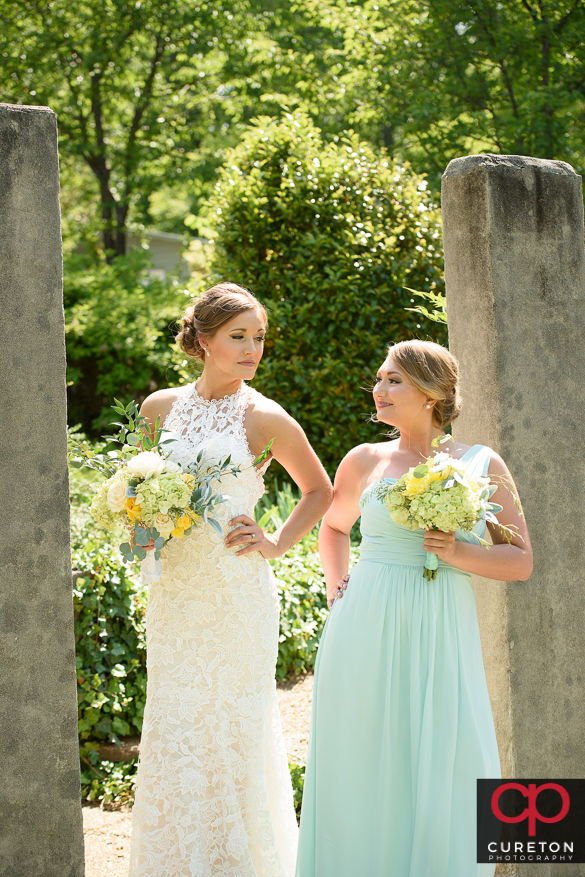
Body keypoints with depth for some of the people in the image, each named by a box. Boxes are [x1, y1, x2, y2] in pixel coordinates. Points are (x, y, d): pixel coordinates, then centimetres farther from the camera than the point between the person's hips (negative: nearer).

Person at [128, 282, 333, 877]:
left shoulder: (265, 419, -3)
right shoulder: (160, 407, 6)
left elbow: (318, 491, 11)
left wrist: (276, 544, 1)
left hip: (236, 592, -3)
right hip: (173, 591, 3)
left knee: (234, 728, 1)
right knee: (172, 730, 6)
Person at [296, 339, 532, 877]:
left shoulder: (482, 465, 4)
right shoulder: (366, 462, 7)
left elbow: (522, 562, 4)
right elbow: (334, 525, 26)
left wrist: (460, 553, -12)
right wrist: (337, 588, 12)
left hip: (442, 644, -1)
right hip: (366, 640, 1)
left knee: (449, 781, -1)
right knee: (365, 771, 4)